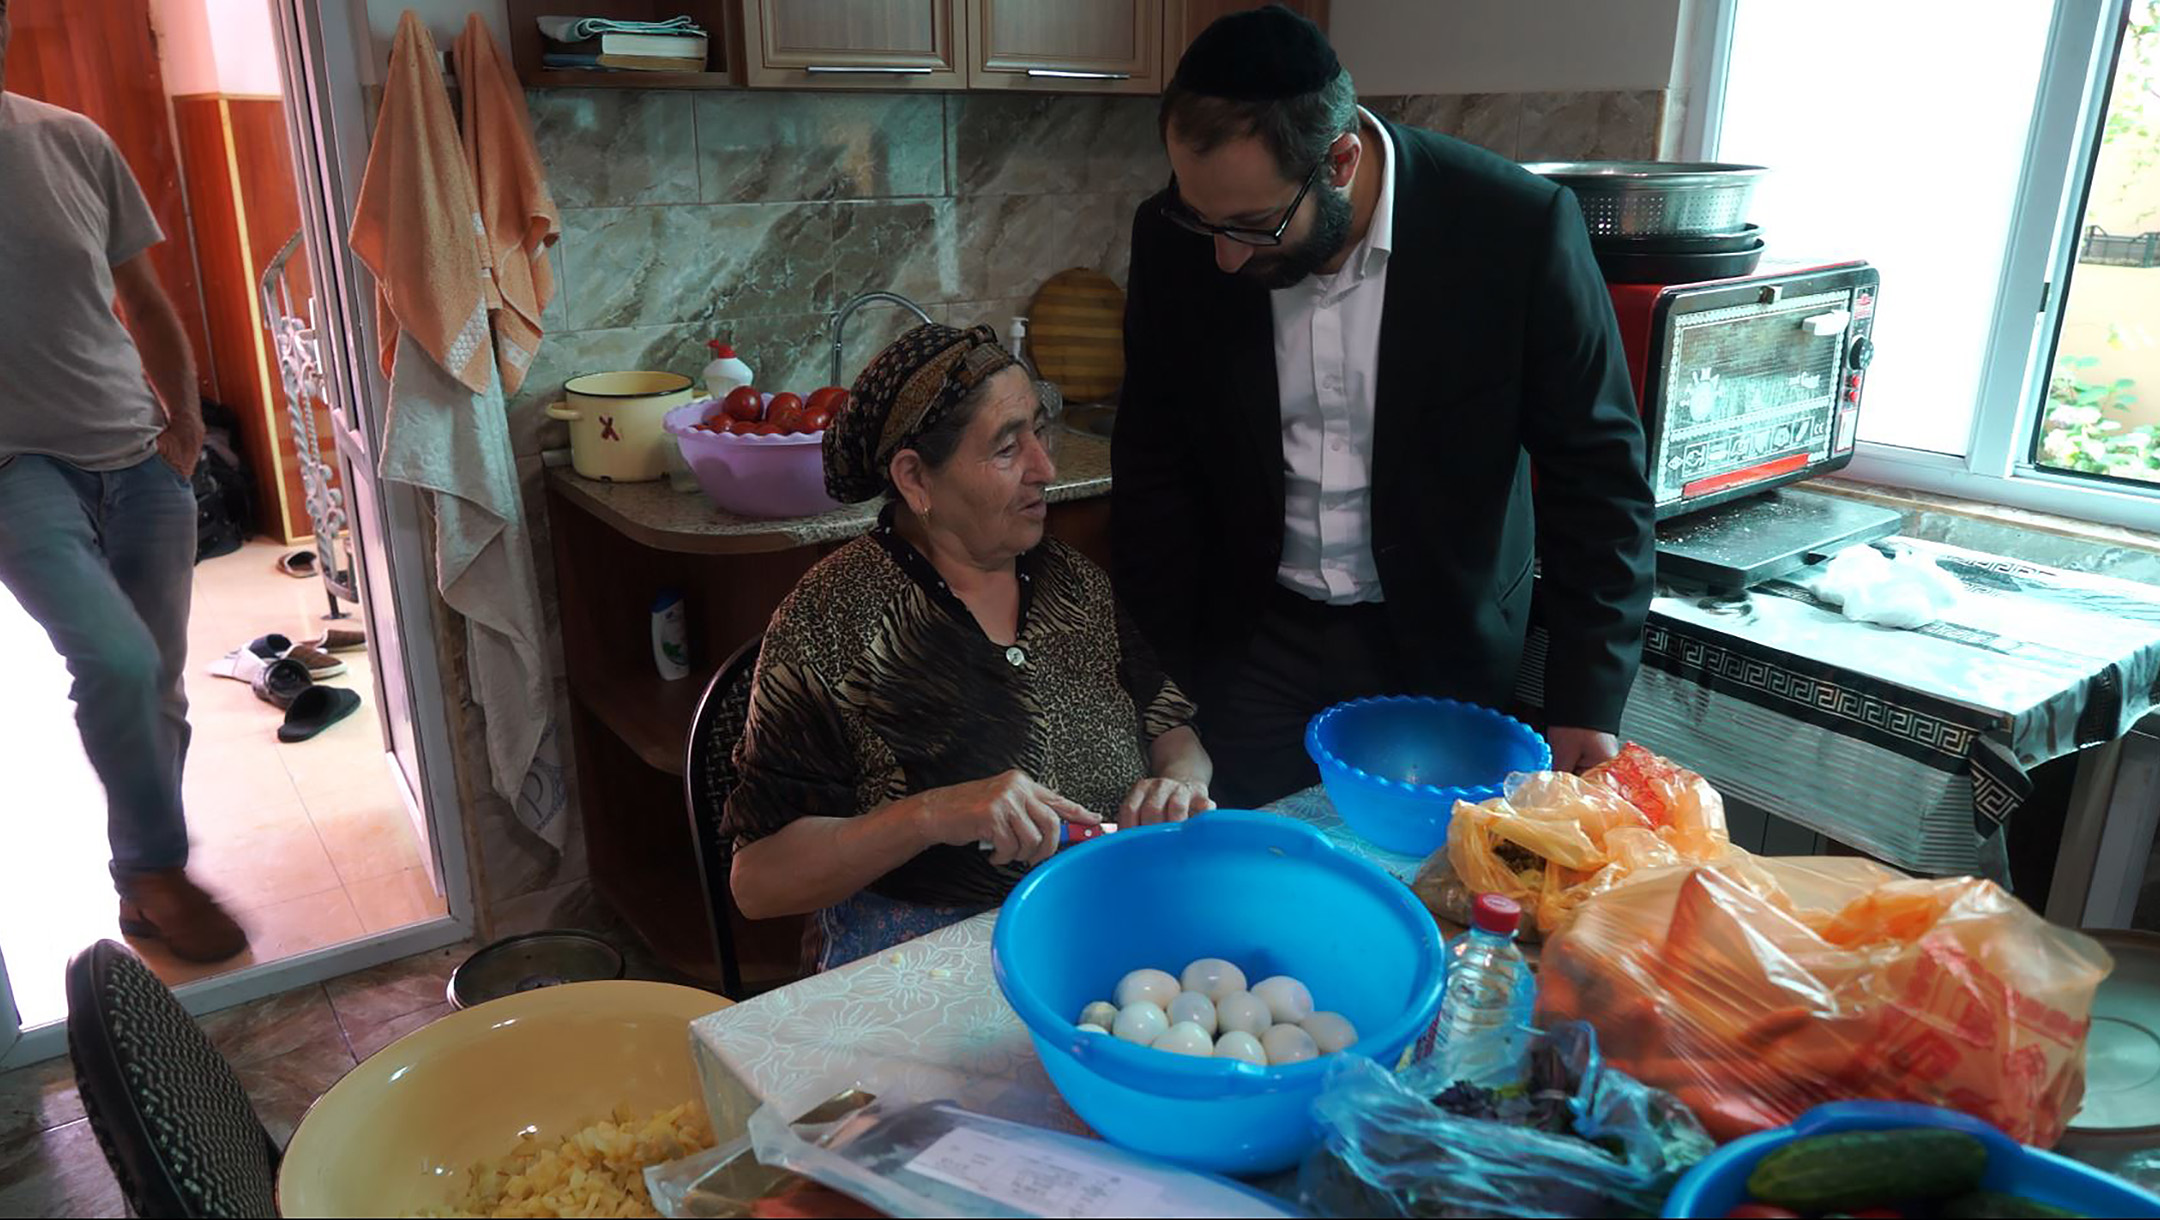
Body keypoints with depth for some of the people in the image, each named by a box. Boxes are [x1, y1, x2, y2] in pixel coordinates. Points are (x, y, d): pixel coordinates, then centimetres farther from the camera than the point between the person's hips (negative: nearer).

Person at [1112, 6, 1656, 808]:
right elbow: (1153, 471, -2)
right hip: (1254, 648, 2)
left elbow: (1596, 472, -10)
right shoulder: (1176, 239, -11)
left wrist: (1589, 703, -11)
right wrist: (1164, 687, -2)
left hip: (1444, 651, -1)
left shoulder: (1516, 226, -19)